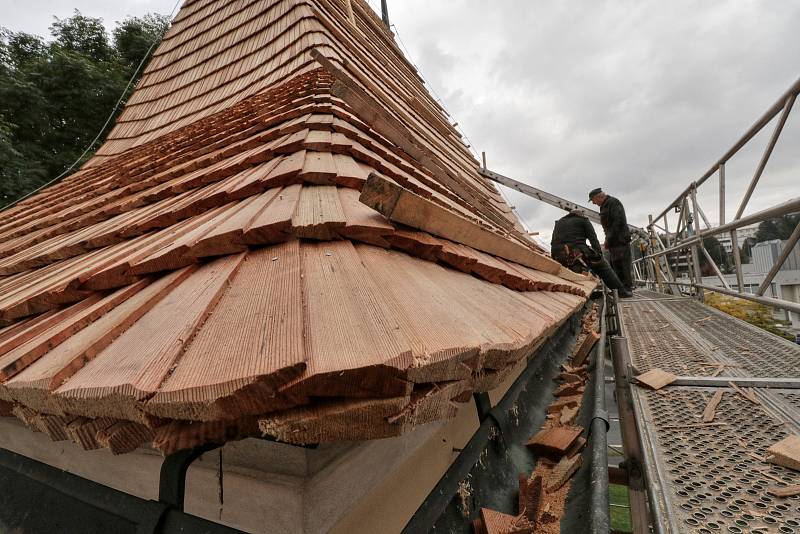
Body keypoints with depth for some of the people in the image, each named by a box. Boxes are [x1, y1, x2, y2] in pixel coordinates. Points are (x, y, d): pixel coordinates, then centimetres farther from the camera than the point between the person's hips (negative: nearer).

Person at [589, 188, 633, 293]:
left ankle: (627, 288, -6)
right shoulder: (605, 206, 22)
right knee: (615, 266, 10)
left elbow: (619, 222, -20)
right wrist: (608, 241, 13)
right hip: (614, 242, 10)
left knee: (623, 266, -9)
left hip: (620, 241, -10)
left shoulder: (613, 202, -8)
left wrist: (609, 240, -18)